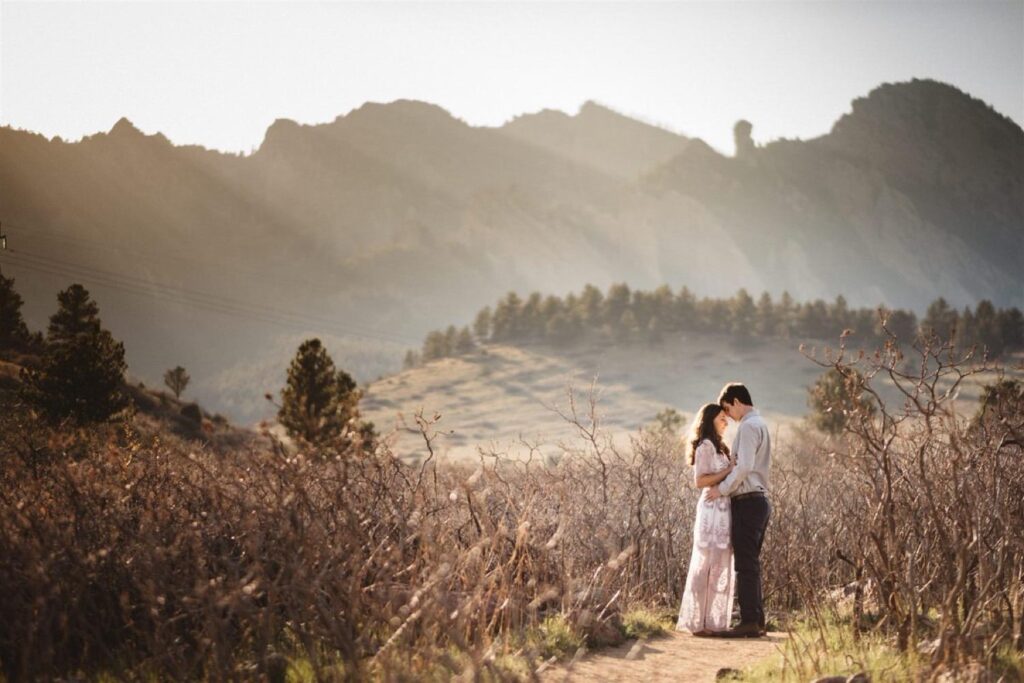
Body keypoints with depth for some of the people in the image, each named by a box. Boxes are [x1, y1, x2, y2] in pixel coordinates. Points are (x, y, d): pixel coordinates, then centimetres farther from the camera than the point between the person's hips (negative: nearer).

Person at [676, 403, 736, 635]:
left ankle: (712, 622, 12)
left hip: (723, 512, 9)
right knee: (707, 567, -7)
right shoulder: (706, 446, -7)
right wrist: (730, 470, -14)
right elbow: (700, 481, -15)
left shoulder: (718, 447, 21)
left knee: (720, 569, 9)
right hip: (712, 511, -9)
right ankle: (698, 623, -4)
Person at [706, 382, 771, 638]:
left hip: (747, 501, -10)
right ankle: (757, 621, 12)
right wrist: (728, 485, 16)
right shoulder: (760, 424, 20)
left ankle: (749, 622, -12)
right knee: (751, 563, 11)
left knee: (745, 564, -10)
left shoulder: (748, 426, -11)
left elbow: (744, 466, -20)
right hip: (759, 499, 10)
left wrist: (722, 489, -13)